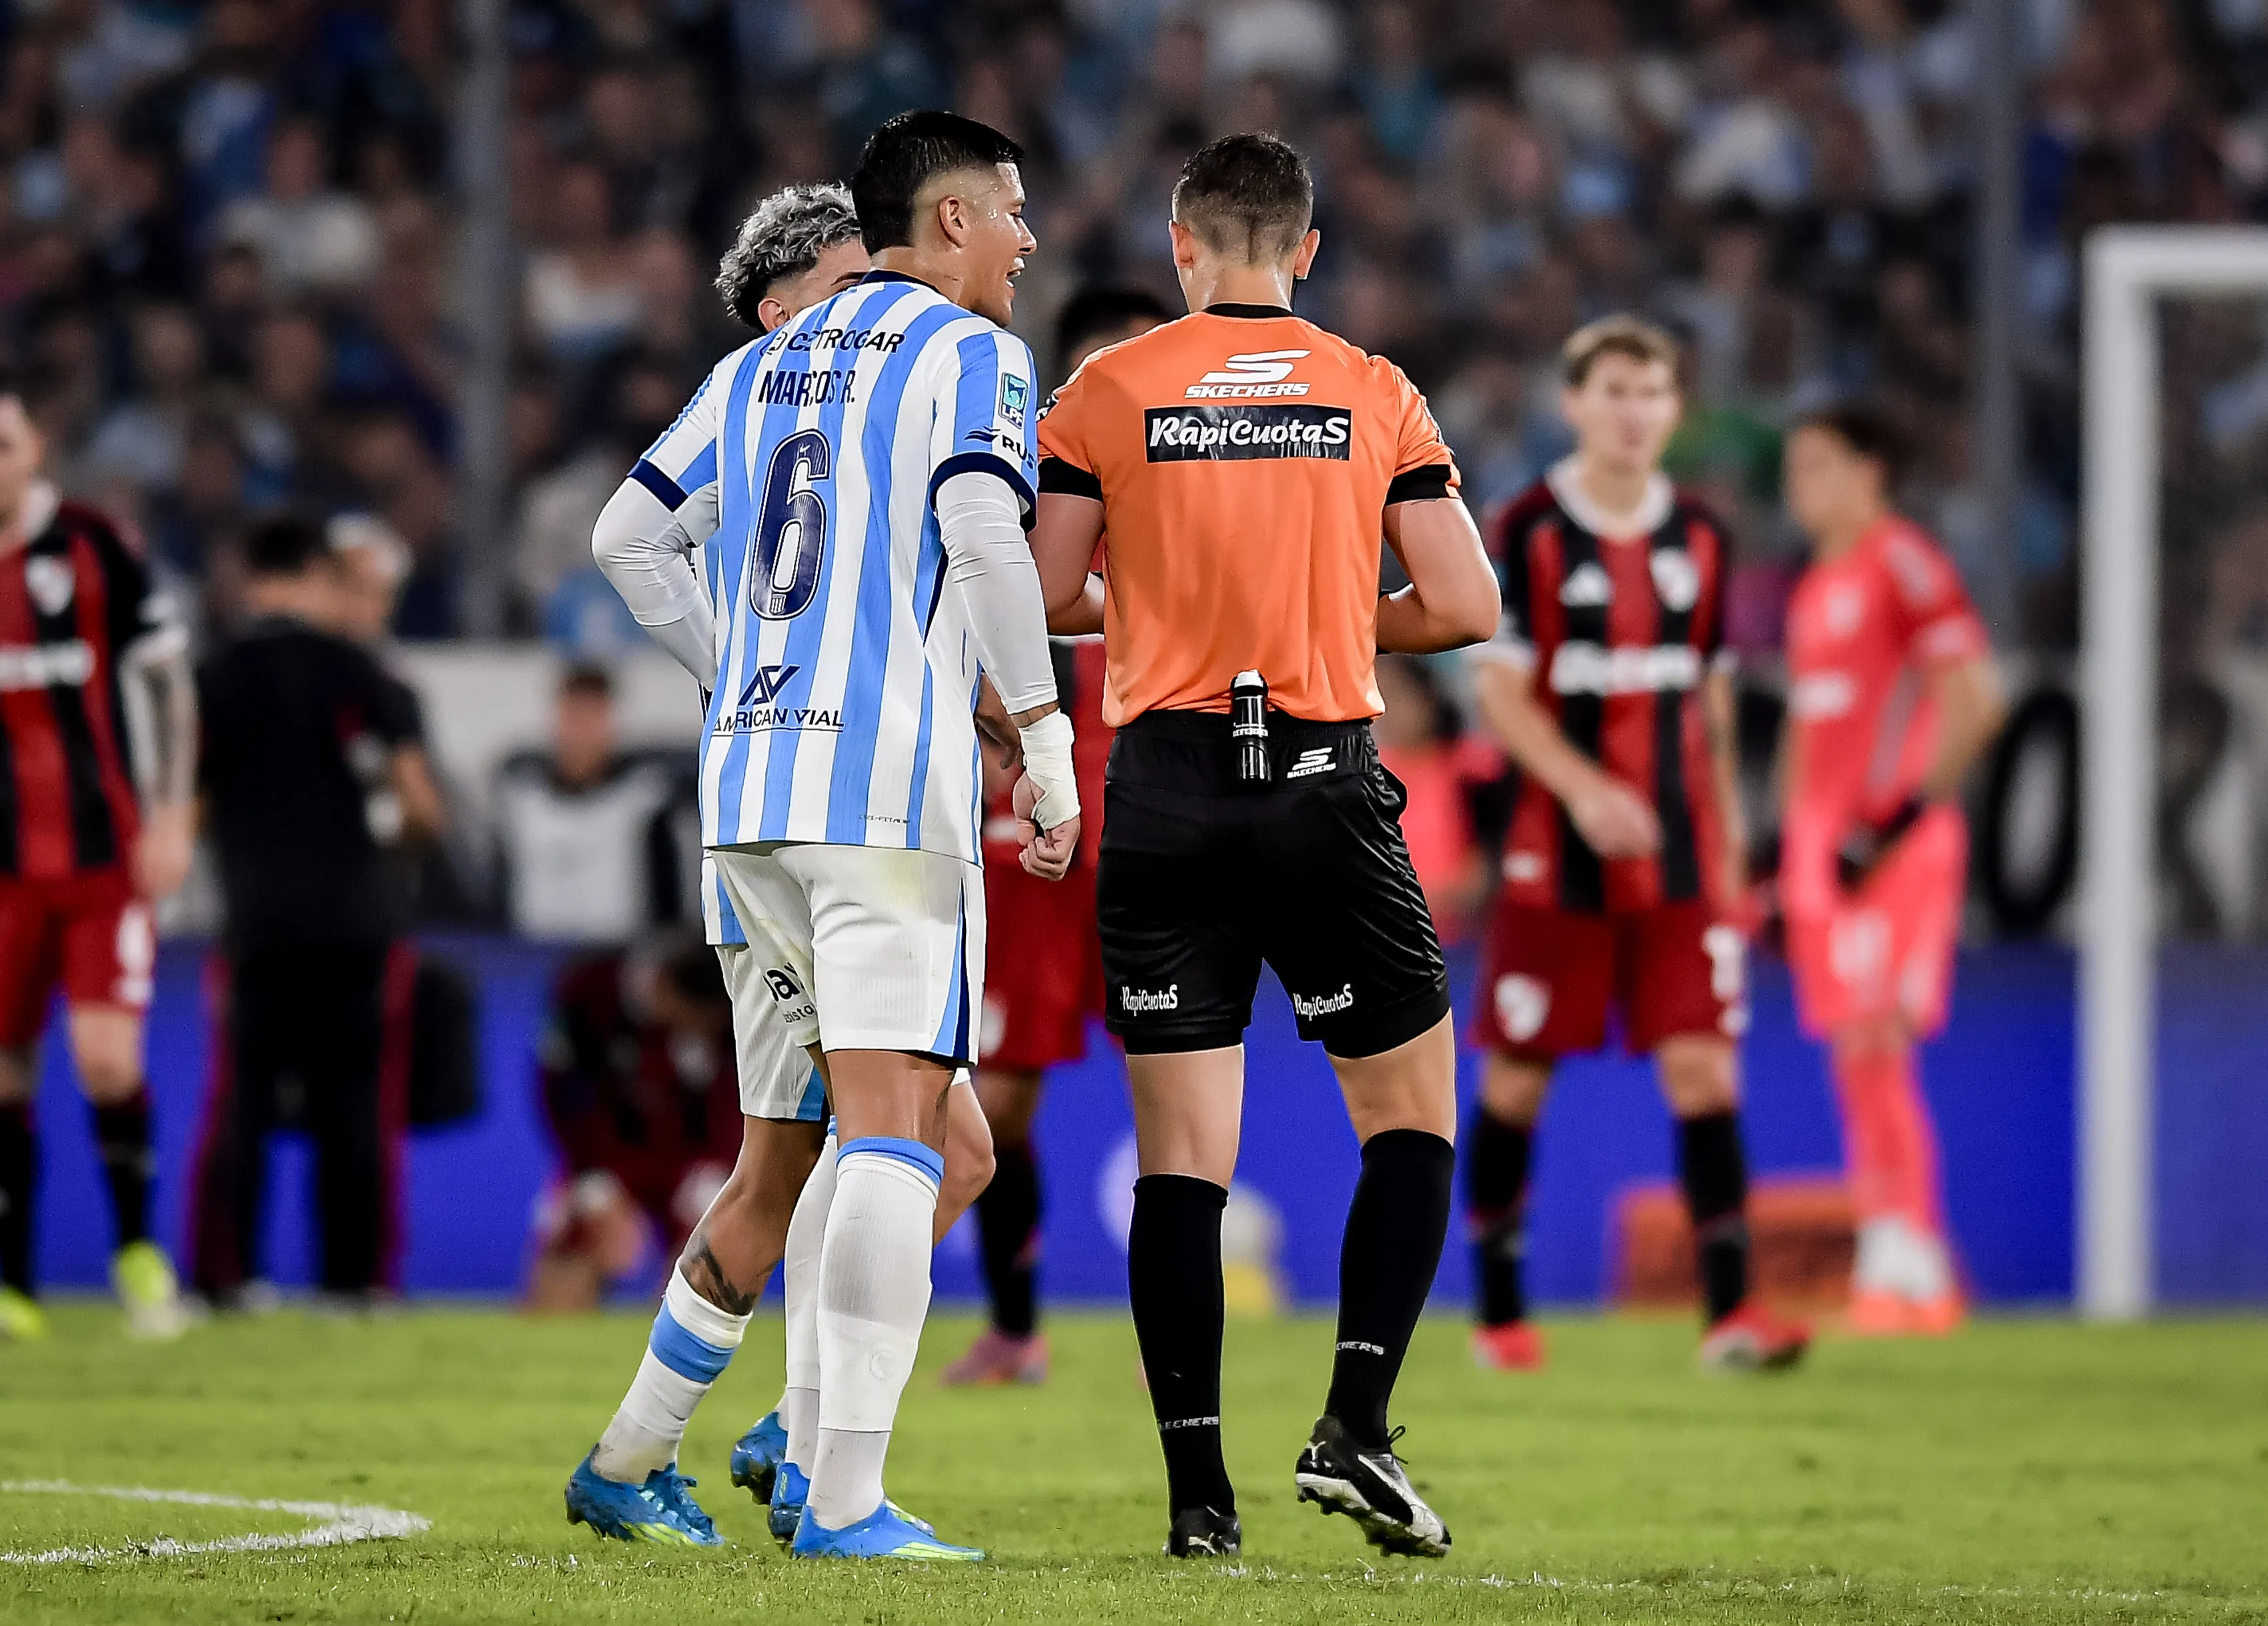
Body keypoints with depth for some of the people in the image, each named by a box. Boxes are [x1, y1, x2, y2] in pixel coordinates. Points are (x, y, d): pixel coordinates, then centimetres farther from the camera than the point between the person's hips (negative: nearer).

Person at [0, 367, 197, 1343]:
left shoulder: (91, 549, -6)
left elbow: (168, 676, -1)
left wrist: (170, 818, -6)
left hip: (108, 855, -3)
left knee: (107, 1060, -15)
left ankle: (136, 1246, 5)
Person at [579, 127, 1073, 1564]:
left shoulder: (759, 369, 19)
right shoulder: (971, 356, -1)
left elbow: (629, 540, 20)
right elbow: (983, 535, -17)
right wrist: (1047, 742, -13)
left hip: (747, 787, 7)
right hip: (893, 786, -7)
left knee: (898, 1112, 18)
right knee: (897, 1130, -7)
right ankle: (846, 1503, -14)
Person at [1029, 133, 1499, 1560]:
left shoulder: (1108, 393, 2)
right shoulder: (1376, 395, 4)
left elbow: (1040, 594, 0)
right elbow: (1465, 607, 1)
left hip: (1165, 794, 1)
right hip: (1326, 786, -1)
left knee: (1182, 1148, 2)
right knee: (1413, 1115, 12)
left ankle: (1199, 1486, -2)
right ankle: (1354, 1428, -3)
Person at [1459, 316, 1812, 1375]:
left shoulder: (1698, 539, 10)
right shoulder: (1530, 532, -4)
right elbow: (1498, 690, -9)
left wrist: (1728, 842, 15)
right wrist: (1584, 788, -22)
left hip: (1676, 857, 3)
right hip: (1554, 854, -3)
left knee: (1703, 1065, -7)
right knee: (1517, 1076, 3)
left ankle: (1729, 1308, -10)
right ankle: (1499, 1310, 15)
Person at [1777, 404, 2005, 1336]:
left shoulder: (1904, 566, -8)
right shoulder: (1816, 588, 19)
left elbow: (1974, 700, -15)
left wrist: (1904, 814, -18)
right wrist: (1789, 855, 22)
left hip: (1892, 848, -9)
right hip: (1825, 842, 9)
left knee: (1875, 1047, -12)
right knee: (1857, 1062, 7)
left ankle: (1912, 1270, -11)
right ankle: (1888, 1271, 10)